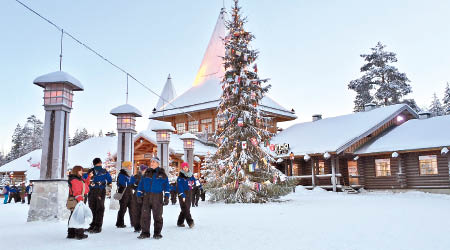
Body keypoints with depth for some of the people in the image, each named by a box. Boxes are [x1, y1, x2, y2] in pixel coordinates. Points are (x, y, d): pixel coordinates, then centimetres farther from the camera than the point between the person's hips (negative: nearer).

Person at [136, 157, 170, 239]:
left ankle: (157, 233, 10)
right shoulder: (146, 173, 11)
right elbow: (141, 185, 14)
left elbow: (166, 185, 3)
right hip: (146, 196, 3)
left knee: (157, 216, 0)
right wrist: (139, 195, 8)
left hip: (157, 197, -2)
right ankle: (145, 232, 10)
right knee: (145, 215, 1)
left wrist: (166, 197, -3)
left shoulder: (162, 174, 3)